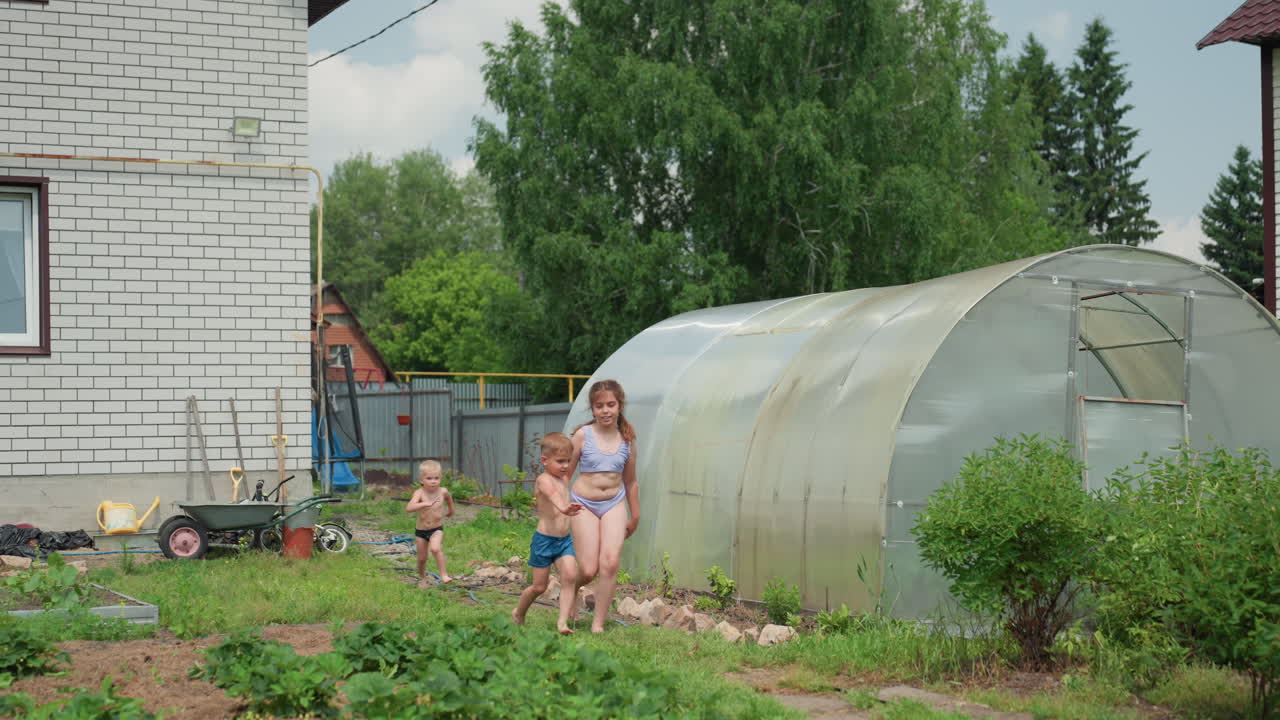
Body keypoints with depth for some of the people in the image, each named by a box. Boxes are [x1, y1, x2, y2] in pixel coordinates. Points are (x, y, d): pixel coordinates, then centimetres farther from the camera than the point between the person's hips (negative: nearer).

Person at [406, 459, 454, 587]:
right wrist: (424, 504, -50)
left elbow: (448, 497, 18)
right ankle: (422, 579, 37)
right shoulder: (420, 493, -20)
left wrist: (451, 510, 31)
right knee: (422, 558, 11)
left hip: (437, 529, 0)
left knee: (435, 548, -28)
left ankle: (443, 575, -17)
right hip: (421, 531, 0)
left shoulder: (442, 491, -9)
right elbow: (409, 508, -38)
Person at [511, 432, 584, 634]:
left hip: (564, 540, 6)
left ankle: (563, 621, -14)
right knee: (539, 586, 4)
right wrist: (563, 507, -60)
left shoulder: (564, 479, 10)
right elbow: (552, 494, -41)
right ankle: (518, 613, 30)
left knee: (570, 576, -15)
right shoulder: (544, 480, -16)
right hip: (544, 540, -6)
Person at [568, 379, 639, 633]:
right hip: (584, 505, -2)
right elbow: (565, 473, 0)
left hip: (614, 504, 2)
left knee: (610, 563, -15)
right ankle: (572, 588, 30)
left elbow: (630, 481, 15)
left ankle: (598, 624, -5)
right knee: (588, 571, -7)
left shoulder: (627, 438, 4)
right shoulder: (583, 435, -6)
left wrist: (635, 517, 21)